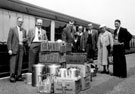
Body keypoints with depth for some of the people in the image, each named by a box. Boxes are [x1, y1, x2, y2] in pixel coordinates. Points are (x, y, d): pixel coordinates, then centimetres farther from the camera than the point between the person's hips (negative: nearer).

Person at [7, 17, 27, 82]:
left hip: (21, 48, 5)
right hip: (14, 48, -4)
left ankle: (18, 76, 10)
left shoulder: (24, 30, 16)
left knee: (20, 63, 4)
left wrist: (25, 40, -2)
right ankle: (12, 77, -1)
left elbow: (25, 40, 23)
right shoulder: (12, 29, 1)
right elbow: (9, 40, -3)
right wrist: (9, 49, -11)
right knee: (13, 63, -5)